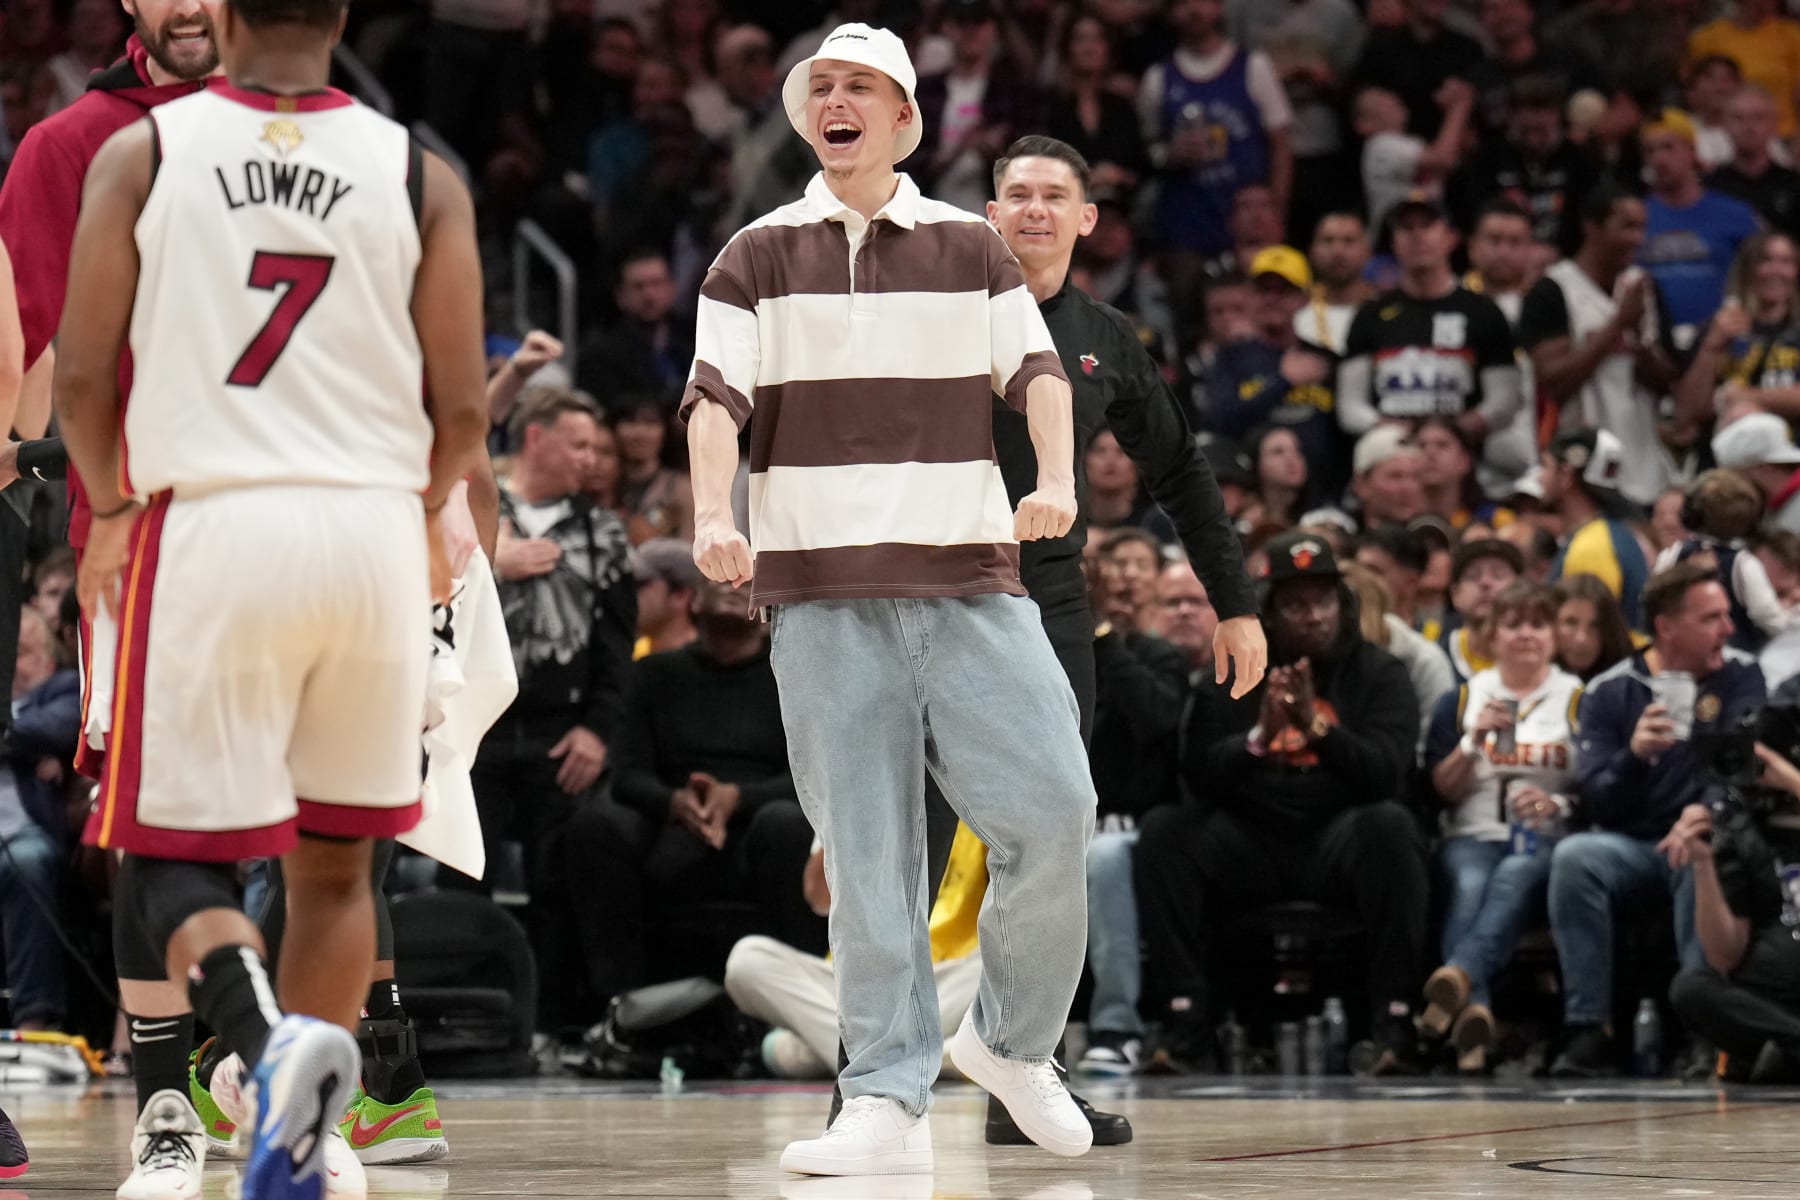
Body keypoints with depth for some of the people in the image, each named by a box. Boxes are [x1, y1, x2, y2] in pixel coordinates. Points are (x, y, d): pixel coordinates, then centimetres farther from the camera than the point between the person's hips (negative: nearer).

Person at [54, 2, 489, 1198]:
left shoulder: (138, 154, 1)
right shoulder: (421, 176, 4)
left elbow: (82, 378, 1)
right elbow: (464, 408, 2)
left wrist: (109, 507, 20)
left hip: (212, 525, -2)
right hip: (374, 530, 2)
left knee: (176, 860, 3)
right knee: (335, 862, 18)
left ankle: (274, 1041, -26)